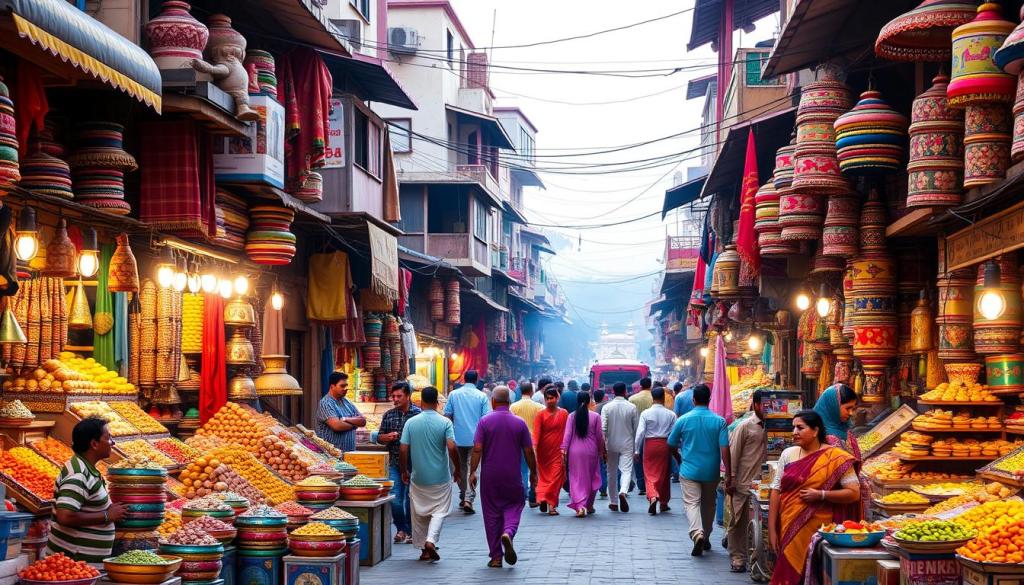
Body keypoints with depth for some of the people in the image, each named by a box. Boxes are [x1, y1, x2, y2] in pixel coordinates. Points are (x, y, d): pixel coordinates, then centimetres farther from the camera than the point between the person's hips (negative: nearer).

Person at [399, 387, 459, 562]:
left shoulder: (411, 422, -3)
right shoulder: (445, 422, -9)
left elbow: (403, 449, -4)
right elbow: (452, 448, -16)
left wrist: (404, 471, 10)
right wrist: (458, 469, -2)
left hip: (418, 477, 2)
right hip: (440, 477, -2)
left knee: (419, 514, 14)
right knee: (439, 511, 7)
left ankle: (423, 548, 17)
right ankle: (431, 541, -14)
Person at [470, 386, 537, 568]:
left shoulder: (485, 422, -4)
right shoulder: (519, 423, 0)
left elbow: (477, 449, -10)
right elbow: (528, 451, 1)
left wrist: (473, 471, -4)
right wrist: (533, 473, 12)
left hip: (490, 476, 0)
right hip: (512, 476, 0)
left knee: (492, 513, 7)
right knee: (514, 506, 12)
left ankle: (496, 557, 8)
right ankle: (508, 533, -20)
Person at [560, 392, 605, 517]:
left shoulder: (572, 416, -2)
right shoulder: (595, 416, -4)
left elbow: (567, 434, -5)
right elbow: (599, 436, 0)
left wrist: (564, 450, -3)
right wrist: (601, 451, 12)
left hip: (574, 451, 0)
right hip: (590, 451, 0)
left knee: (577, 479, 4)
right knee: (591, 478, 16)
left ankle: (580, 506, -11)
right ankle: (589, 505, 24)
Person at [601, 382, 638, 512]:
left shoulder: (607, 408, -6)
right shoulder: (632, 407, -5)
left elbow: (603, 428, -10)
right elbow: (636, 428, -1)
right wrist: (636, 446, 10)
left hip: (611, 444, 1)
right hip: (627, 444, -1)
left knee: (612, 473, 11)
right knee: (626, 470, -4)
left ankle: (614, 503, 18)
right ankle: (623, 492, -32)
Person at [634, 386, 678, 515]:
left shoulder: (646, 413, -7)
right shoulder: (670, 414, -4)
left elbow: (640, 432, -9)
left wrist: (637, 450, -3)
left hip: (650, 444, -1)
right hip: (665, 445, 1)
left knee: (650, 474, 2)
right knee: (664, 474, 15)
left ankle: (653, 496, -24)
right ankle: (664, 503, 26)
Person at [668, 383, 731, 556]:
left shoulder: (683, 420, -6)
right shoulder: (719, 421, -7)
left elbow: (672, 444, 6)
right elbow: (725, 449, -11)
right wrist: (728, 475, -9)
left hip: (689, 470, -2)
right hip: (711, 471, 2)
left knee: (691, 503, -4)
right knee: (708, 504, 18)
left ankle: (697, 533, -28)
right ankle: (705, 538, 29)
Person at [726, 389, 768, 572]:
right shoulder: (745, 426, -3)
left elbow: (769, 454, 14)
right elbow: (733, 454, -4)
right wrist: (731, 480, -8)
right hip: (743, 483, -4)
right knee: (738, 522, 3)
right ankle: (737, 557, 9)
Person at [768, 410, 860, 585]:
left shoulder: (836, 458, -5)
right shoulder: (788, 454, 6)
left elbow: (854, 493, -7)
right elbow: (776, 491, 4)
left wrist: (820, 495, -17)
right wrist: (771, 530, 0)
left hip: (819, 531, -3)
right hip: (789, 530, 3)